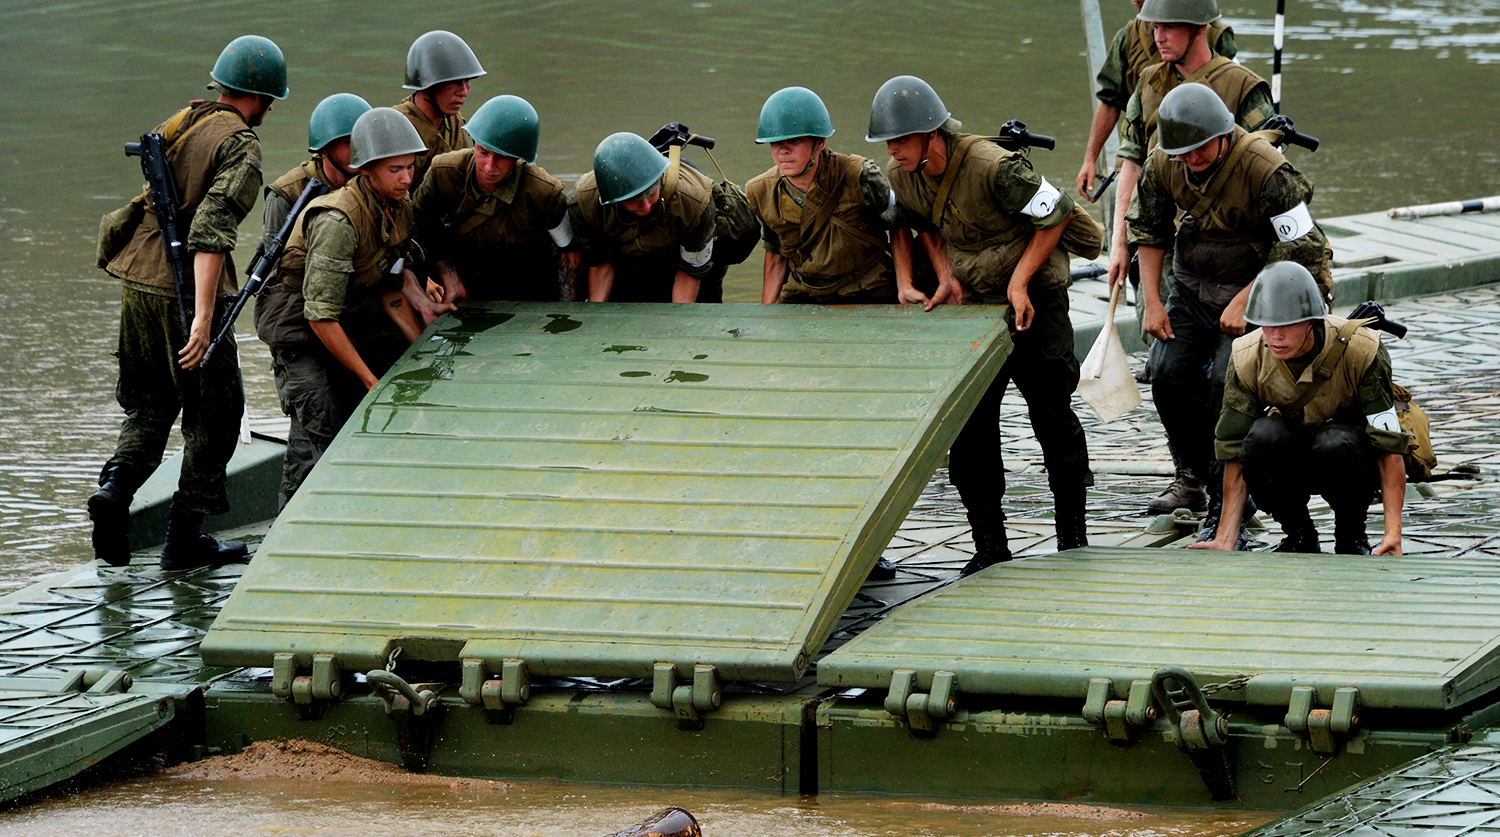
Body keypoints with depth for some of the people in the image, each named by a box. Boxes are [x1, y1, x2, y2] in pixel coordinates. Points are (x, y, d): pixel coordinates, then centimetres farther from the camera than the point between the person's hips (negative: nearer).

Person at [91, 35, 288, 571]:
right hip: (187, 289, -7)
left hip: (139, 281, 7)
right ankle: (184, 538, 9)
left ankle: (116, 486, -6)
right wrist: (203, 316, -27)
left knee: (148, 401, 19)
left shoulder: (181, 122, 11)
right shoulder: (239, 146, -12)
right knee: (213, 411, 7)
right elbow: (212, 228, -23)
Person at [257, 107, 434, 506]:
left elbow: (390, 291, 10)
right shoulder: (338, 221, -29)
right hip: (301, 328, -8)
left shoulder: (400, 209, -1)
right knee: (321, 442, -18)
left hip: (354, 322, 8)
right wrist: (368, 378, -24)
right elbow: (320, 314, -27)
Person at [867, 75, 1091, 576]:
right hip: (972, 301, 6)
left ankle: (1072, 537, 4)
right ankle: (989, 545, 5)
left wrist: (1019, 281, -17)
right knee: (968, 422, -1)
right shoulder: (902, 175, -6)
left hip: (1033, 295, -6)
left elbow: (1056, 214, -16)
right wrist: (946, 277, 3)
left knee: (1050, 411, -7)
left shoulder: (993, 168, -26)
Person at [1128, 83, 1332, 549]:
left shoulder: (1264, 169, -26)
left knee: (1227, 385, -22)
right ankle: (1214, 485, 9)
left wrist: (1244, 302, -22)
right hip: (1193, 288, 6)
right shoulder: (1164, 165, -9)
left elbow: (1302, 251, -22)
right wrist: (1152, 301, 0)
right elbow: (1148, 229, 8)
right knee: (1171, 379, -8)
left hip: (1257, 288, -6)